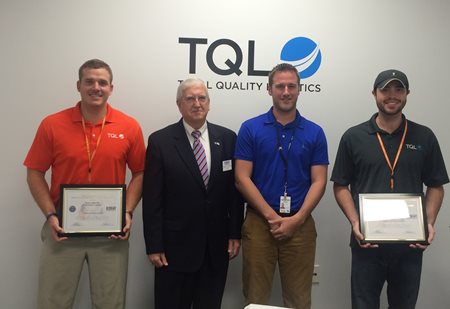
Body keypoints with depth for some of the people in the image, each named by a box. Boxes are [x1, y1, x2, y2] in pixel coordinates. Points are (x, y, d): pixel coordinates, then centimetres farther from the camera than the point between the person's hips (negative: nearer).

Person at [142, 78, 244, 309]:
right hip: (175, 245, -2)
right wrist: (154, 245, -9)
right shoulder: (160, 141, -5)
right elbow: (152, 199, -7)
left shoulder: (227, 138, 3)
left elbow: (235, 189, 5)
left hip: (216, 245, 3)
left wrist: (235, 233, 2)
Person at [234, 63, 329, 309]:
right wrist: (272, 217, -12)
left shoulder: (314, 133, 5)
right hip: (259, 222, -1)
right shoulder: (250, 129, 0)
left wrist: (296, 219, -12)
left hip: (300, 225, 1)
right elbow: (242, 178, -5)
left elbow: (319, 182, 0)